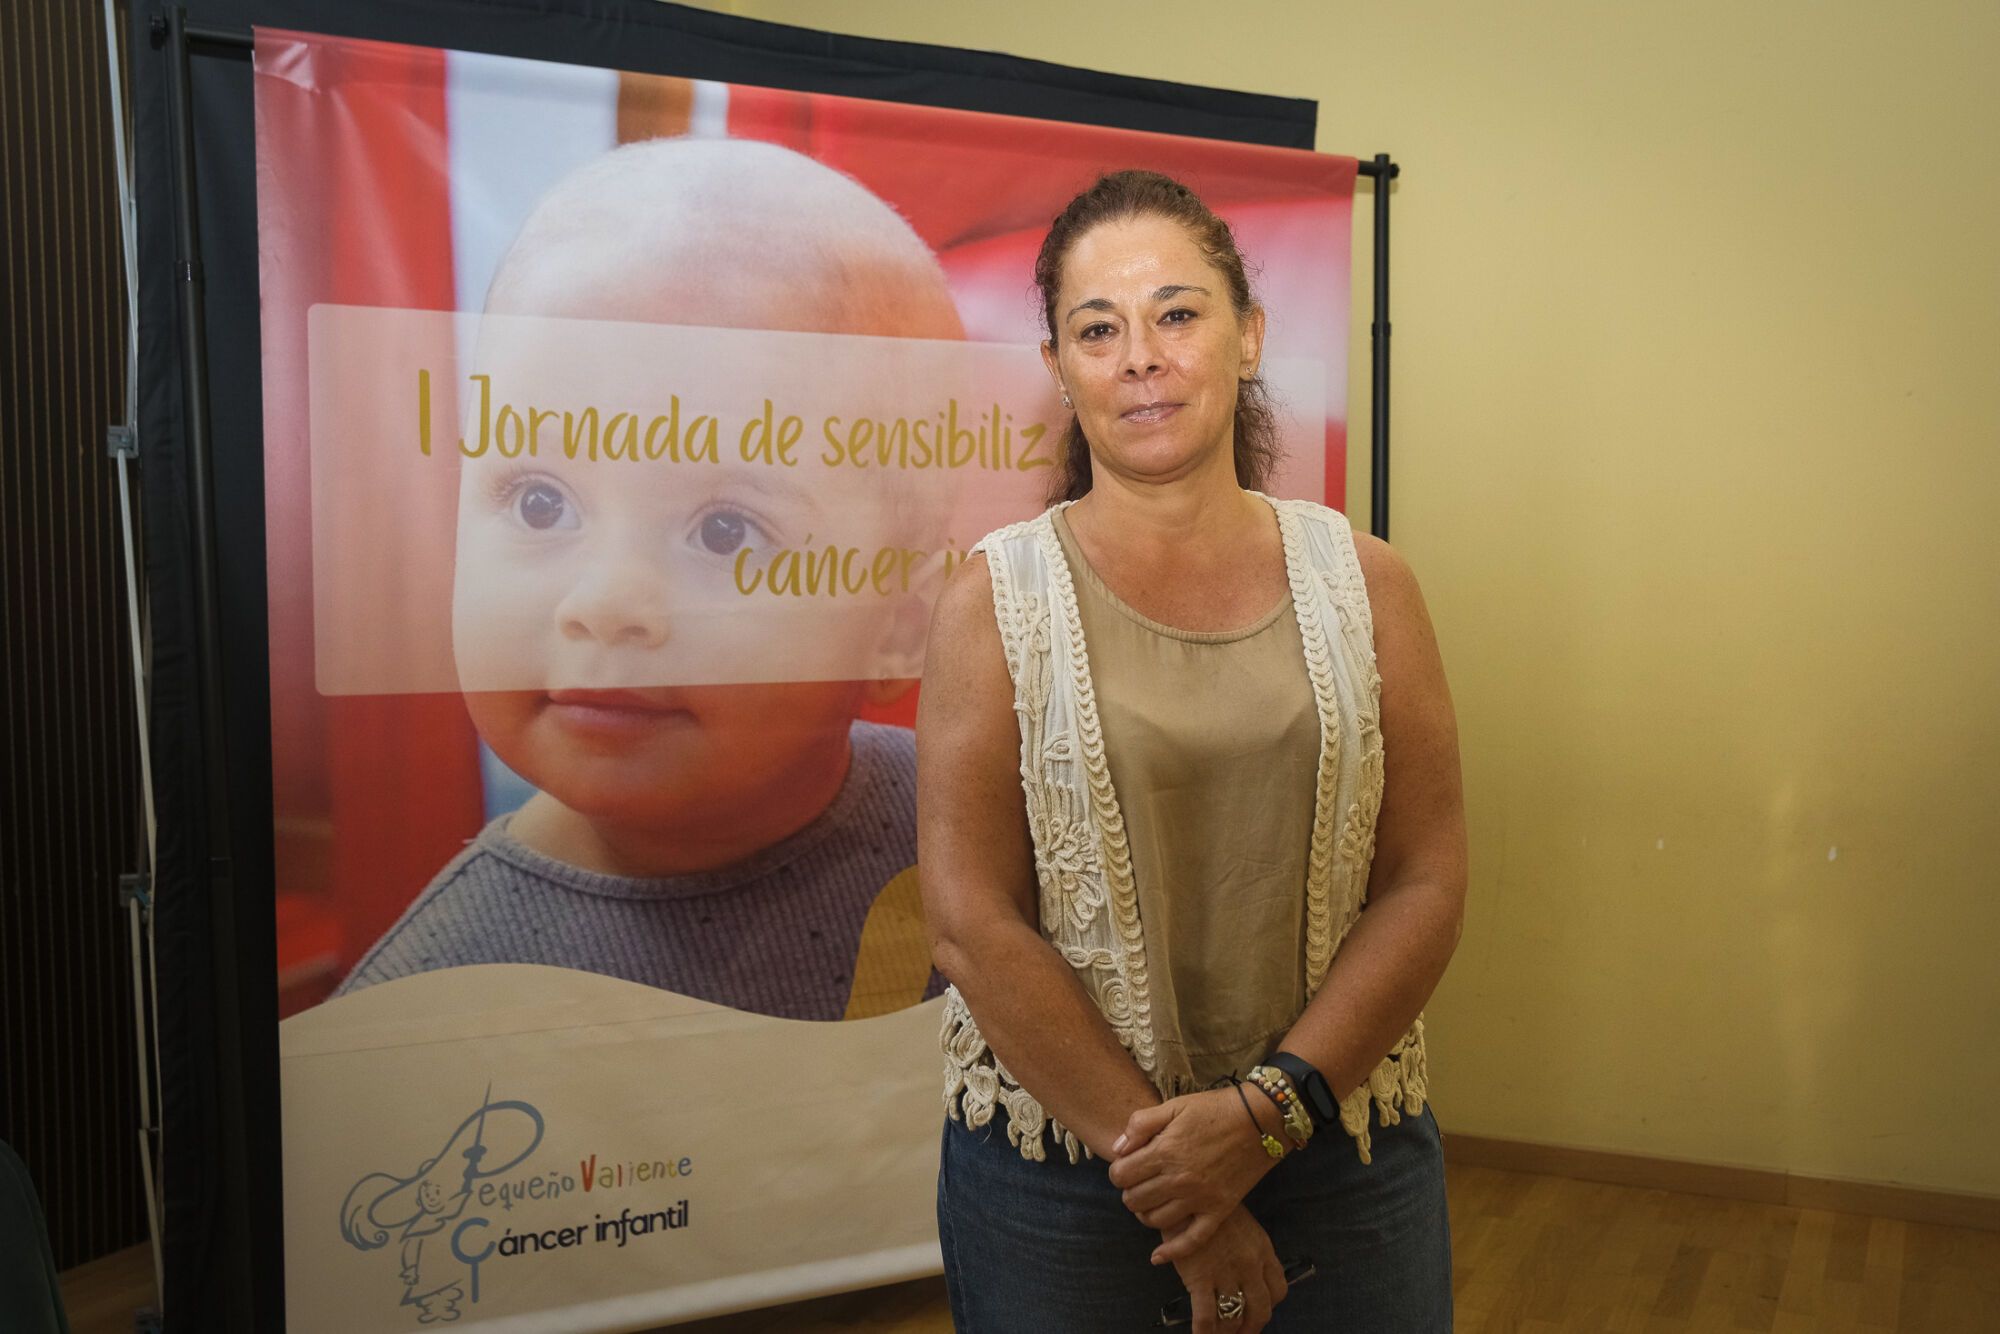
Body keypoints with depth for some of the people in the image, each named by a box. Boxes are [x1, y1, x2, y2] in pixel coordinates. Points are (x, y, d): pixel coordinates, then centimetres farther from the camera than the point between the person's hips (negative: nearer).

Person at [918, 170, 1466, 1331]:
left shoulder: (1363, 585, 1)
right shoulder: (995, 602, -5)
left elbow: (1427, 885, -2)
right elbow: (973, 927, -10)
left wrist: (1270, 1108, -12)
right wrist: (1170, 1177, -11)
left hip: (1345, 1157, 2)